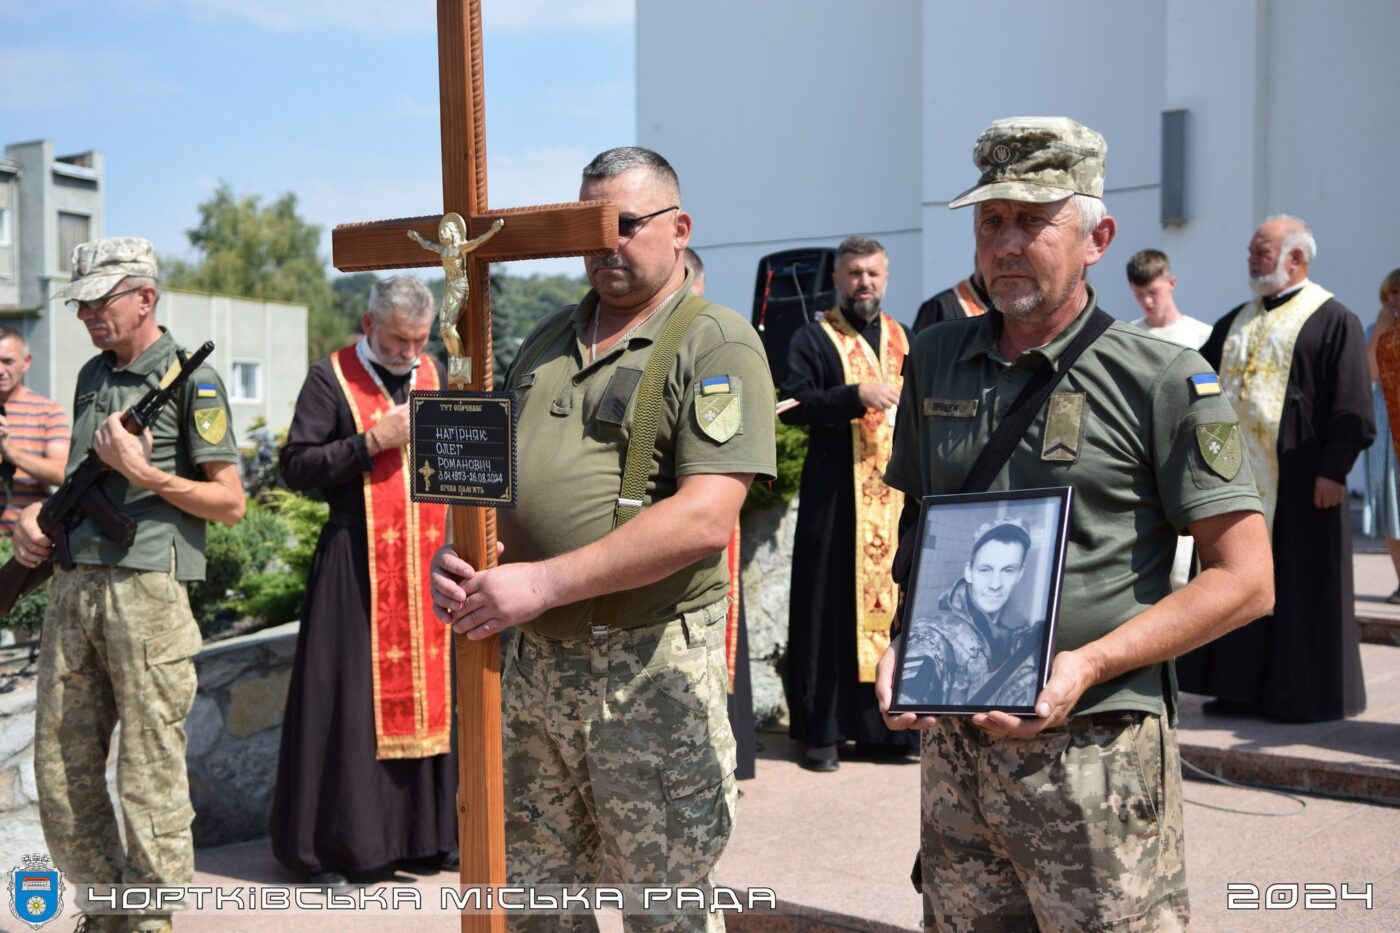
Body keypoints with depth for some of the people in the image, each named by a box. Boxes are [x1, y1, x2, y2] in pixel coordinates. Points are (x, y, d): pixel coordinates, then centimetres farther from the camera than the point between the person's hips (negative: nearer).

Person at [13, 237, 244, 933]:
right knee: (60, 769, 10)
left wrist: (143, 472, -15)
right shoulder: (92, 375, 18)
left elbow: (231, 502, -6)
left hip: (146, 588, -7)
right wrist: (35, 517, 8)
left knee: (150, 772, -3)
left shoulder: (191, 379, -4)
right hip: (72, 583, 7)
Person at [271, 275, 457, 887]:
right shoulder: (332, 377, -3)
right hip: (357, 562, -5)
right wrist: (374, 441, -16)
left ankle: (421, 833, 19)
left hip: (428, 559, 5)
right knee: (349, 695, -2)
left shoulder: (433, 374, 11)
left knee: (426, 686, 8)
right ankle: (328, 847, 9)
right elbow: (296, 468, -9)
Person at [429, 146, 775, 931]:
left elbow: (704, 519, -20)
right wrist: (453, 552, -4)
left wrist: (543, 583, -20)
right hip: (530, 658, 6)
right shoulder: (549, 342, 14)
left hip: (650, 666, -6)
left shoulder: (717, 345, -8)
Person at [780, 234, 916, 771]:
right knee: (831, 608, -2)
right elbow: (793, 403, -11)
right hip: (835, 495, -4)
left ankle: (885, 722, 15)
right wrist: (856, 396, -23)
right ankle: (821, 731, 3)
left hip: (896, 494, 5)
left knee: (892, 600, 6)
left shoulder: (901, 338, 17)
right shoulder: (814, 339, 2)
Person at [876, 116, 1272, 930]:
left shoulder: (1166, 380, -6)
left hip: (1093, 747, -4)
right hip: (953, 737, 5)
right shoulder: (936, 361, 9)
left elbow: (1244, 580, -8)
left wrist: (1085, 666, -17)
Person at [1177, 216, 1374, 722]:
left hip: (1298, 481, -6)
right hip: (1239, 475, 6)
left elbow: (1350, 405, -9)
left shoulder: (1332, 320, -4)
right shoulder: (1236, 321, 16)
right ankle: (1243, 686, 18)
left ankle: (1307, 694, 11)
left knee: (1300, 586, 0)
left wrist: (1333, 470, -15)